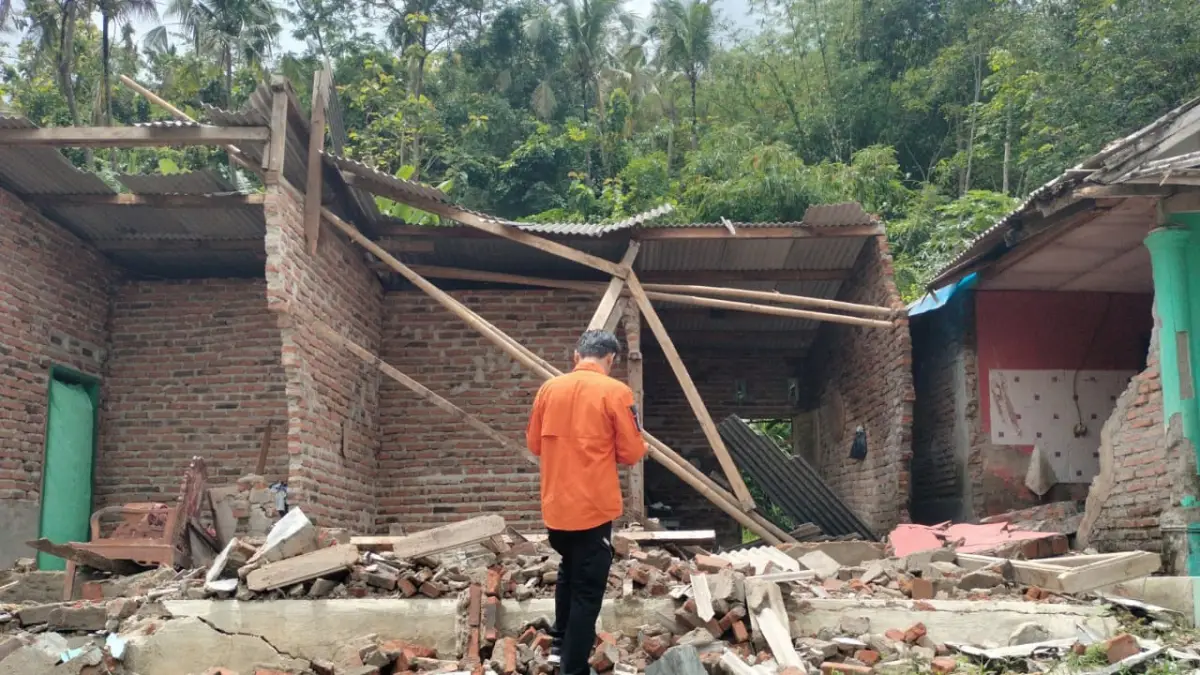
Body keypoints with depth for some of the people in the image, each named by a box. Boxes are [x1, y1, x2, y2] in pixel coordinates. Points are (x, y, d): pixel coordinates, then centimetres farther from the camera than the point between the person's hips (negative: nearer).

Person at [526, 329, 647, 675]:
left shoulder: (549, 388, 3)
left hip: (556, 505, 6)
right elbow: (631, 453, -9)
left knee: (569, 572, 27)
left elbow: (534, 443, 12)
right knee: (588, 589, 4)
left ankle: (560, 643, 36)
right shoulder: (615, 391, -11)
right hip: (594, 506, -5)